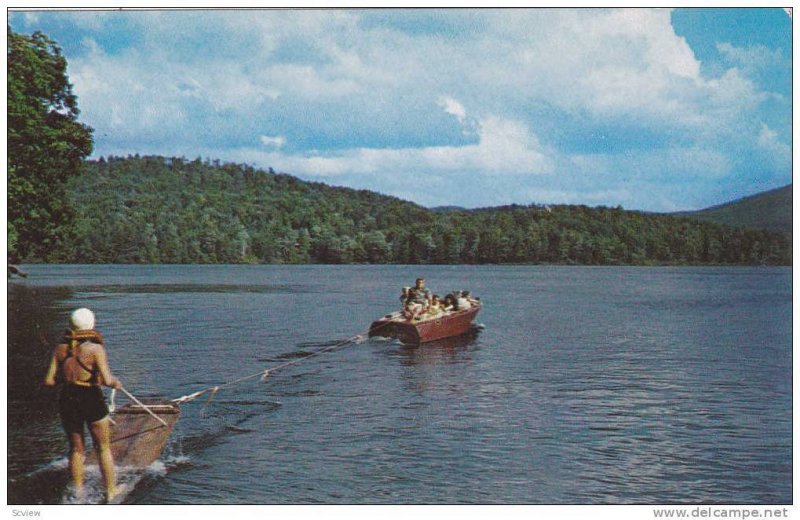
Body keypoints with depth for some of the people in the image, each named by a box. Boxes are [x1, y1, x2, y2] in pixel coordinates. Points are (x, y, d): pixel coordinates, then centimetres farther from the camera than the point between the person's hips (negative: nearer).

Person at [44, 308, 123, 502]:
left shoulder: (60, 349, -2)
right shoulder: (95, 349, -15)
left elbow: (49, 381, -2)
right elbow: (107, 380, -22)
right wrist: (116, 382, -1)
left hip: (67, 401, 4)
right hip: (92, 400, -4)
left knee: (76, 449, 19)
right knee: (104, 448, 13)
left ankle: (78, 491, 27)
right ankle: (111, 490, 22)